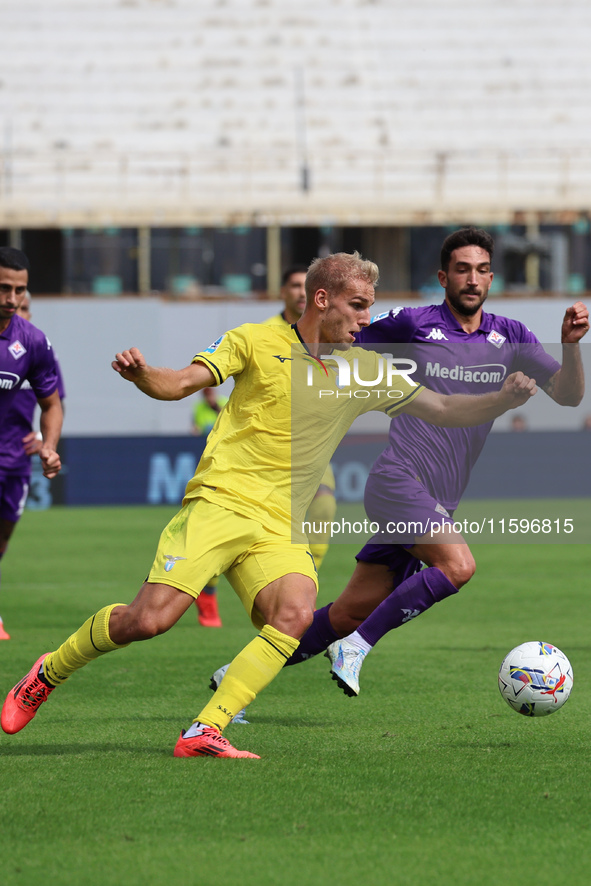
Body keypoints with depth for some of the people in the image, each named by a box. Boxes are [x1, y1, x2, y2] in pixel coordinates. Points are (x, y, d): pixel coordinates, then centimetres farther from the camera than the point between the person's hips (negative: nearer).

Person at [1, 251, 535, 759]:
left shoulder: (367, 371, 13)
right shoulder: (257, 342, 2)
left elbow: (443, 410, 14)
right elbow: (178, 385, -2)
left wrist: (503, 400, -4)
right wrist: (140, 374, -24)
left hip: (281, 528, 4)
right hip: (220, 502, -4)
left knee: (296, 613, -27)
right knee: (150, 619, -18)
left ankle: (205, 732, -26)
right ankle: (48, 674, 9)